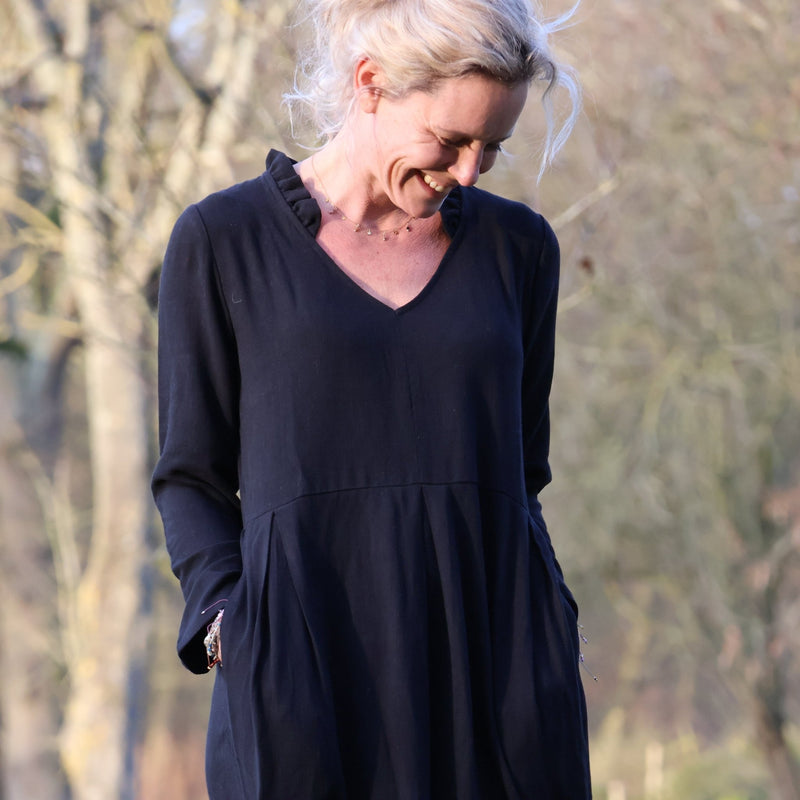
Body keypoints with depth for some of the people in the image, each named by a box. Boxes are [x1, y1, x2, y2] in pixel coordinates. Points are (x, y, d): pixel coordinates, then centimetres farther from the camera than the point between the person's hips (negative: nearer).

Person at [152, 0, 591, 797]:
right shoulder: (221, 242, 4)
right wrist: (229, 620, -9)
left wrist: (551, 644, 9)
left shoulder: (516, 246, 12)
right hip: (310, 665, -2)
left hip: (493, 667, 3)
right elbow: (191, 474, 6)